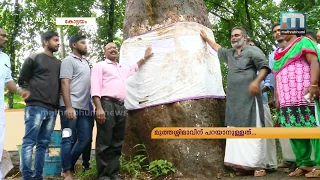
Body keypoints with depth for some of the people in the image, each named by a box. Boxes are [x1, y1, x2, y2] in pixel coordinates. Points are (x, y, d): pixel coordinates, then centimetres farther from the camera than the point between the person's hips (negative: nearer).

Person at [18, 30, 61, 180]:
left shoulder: (59, 63, 20)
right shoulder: (34, 58, 6)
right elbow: (22, 81, 5)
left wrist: (57, 104, 11)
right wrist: (31, 97, -2)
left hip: (52, 109, 5)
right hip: (35, 107, -5)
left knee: (43, 144, 6)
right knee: (29, 142, -7)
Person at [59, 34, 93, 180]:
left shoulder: (85, 62, 20)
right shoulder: (69, 60, -2)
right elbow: (65, 84, -11)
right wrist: (69, 107, -19)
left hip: (84, 108, 7)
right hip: (71, 107, -7)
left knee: (85, 139, 7)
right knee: (68, 139, -2)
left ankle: (68, 165, 22)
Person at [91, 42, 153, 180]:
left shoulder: (122, 68, 28)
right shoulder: (100, 65, 7)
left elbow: (133, 68, 52)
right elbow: (95, 87, -6)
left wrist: (145, 58, 48)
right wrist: (99, 108, -18)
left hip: (121, 107, 7)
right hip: (107, 104, -7)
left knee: (116, 144, 6)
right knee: (104, 143, -8)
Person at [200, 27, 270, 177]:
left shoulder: (252, 50, 2)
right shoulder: (229, 54, 22)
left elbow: (264, 67, -8)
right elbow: (218, 48, 42)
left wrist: (257, 81, -24)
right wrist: (206, 39, 47)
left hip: (249, 98, -7)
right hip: (233, 100, 7)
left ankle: (258, 165, -7)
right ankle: (243, 165, 6)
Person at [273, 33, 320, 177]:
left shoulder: (303, 42, 5)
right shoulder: (282, 52, 26)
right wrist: (278, 96, 18)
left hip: (304, 96, -7)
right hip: (287, 99, 8)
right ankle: (303, 164, 10)